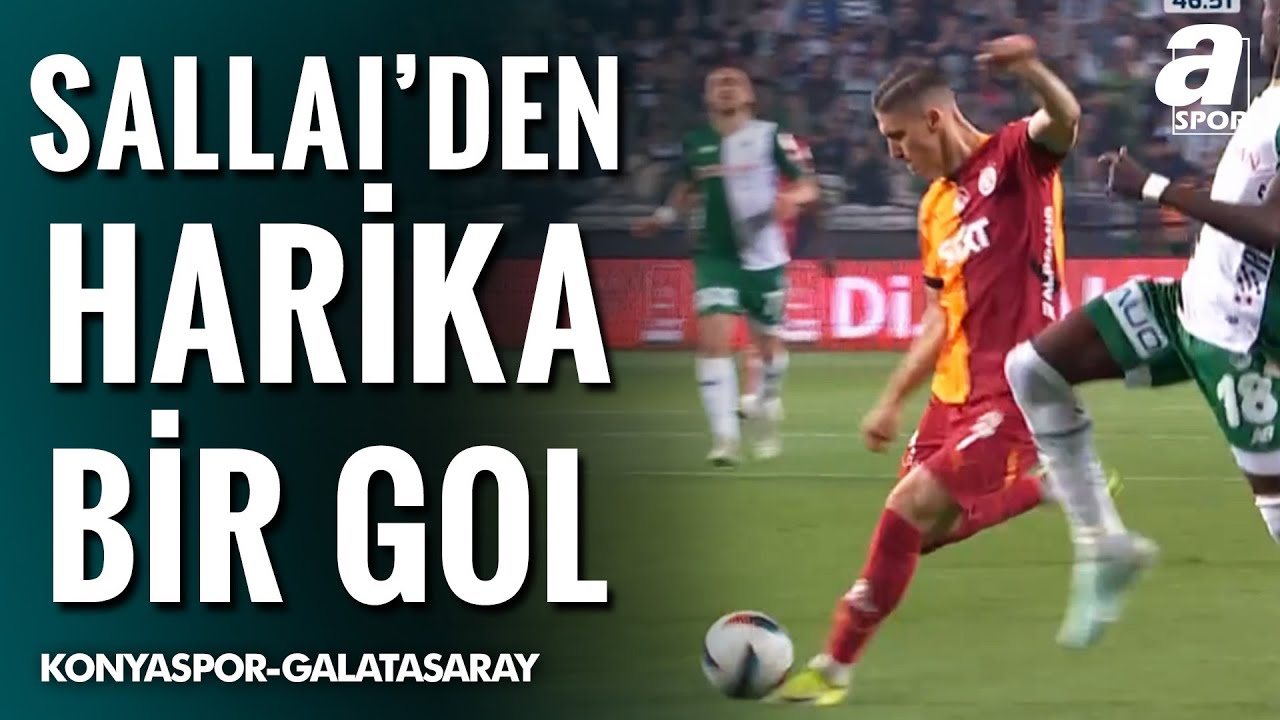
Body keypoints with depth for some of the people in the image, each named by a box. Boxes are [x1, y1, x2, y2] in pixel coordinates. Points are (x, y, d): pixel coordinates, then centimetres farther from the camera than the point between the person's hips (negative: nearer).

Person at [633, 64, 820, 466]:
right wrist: (663, 218, 9)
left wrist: (792, 198, -24)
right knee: (713, 338, -17)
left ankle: (767, 411, 41)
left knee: (768, 343, 11)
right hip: (716, 255, 1)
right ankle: (724, 436, -19)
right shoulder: (696, 144, 3)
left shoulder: (770, 137, -5)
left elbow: (807, 187, -3)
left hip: (763, 257, -1)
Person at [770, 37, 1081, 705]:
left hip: (1011, 391, -9)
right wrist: (893, 400, 18)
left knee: (911, 507, -13)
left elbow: (1064, 120, -32)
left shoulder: (1014, 158, -8)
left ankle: (836, 666, -1)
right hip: (955, 392, 9)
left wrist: (1030, 69, -52)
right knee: (921, 529, 10)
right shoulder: (935, 206, 14)